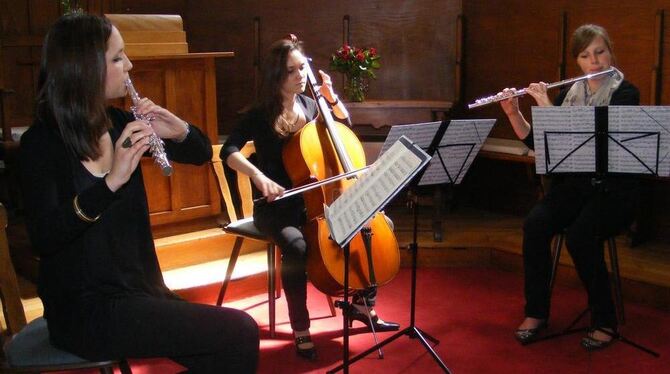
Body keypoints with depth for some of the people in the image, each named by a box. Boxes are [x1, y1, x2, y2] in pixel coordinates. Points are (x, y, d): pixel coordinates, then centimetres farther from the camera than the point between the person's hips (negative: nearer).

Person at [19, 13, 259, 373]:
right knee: (239, 332, -16)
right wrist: (111, 181, -34)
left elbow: (201, 154, 11)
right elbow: (43, 238, -26)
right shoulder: (41, 142, -14)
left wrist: (179, 131, -10)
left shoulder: (117, 123, 4)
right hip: (84, 309, -7)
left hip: (136, 288, 7)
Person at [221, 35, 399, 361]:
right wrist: (258, 175, -37)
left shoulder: (311, 105, 6)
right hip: (278, 207, -6)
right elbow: (229, 151, -20)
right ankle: (300, 331, -19)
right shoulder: (260, 115, -10)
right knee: (297, 247, -37)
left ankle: (363, 305, 12)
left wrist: (331, 96, 2)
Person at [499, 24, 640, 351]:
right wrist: (513, 113, -6)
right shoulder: (569, 93, 11)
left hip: (612, 191, -4)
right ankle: (536, 313, -12)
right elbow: (534, 140, 9)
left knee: (579, 236, -32)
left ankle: (605, 321, -13)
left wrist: (547, 107, -21)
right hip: (571, 186, 4)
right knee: (535, 224, -26)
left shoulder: (625, 94, -5)